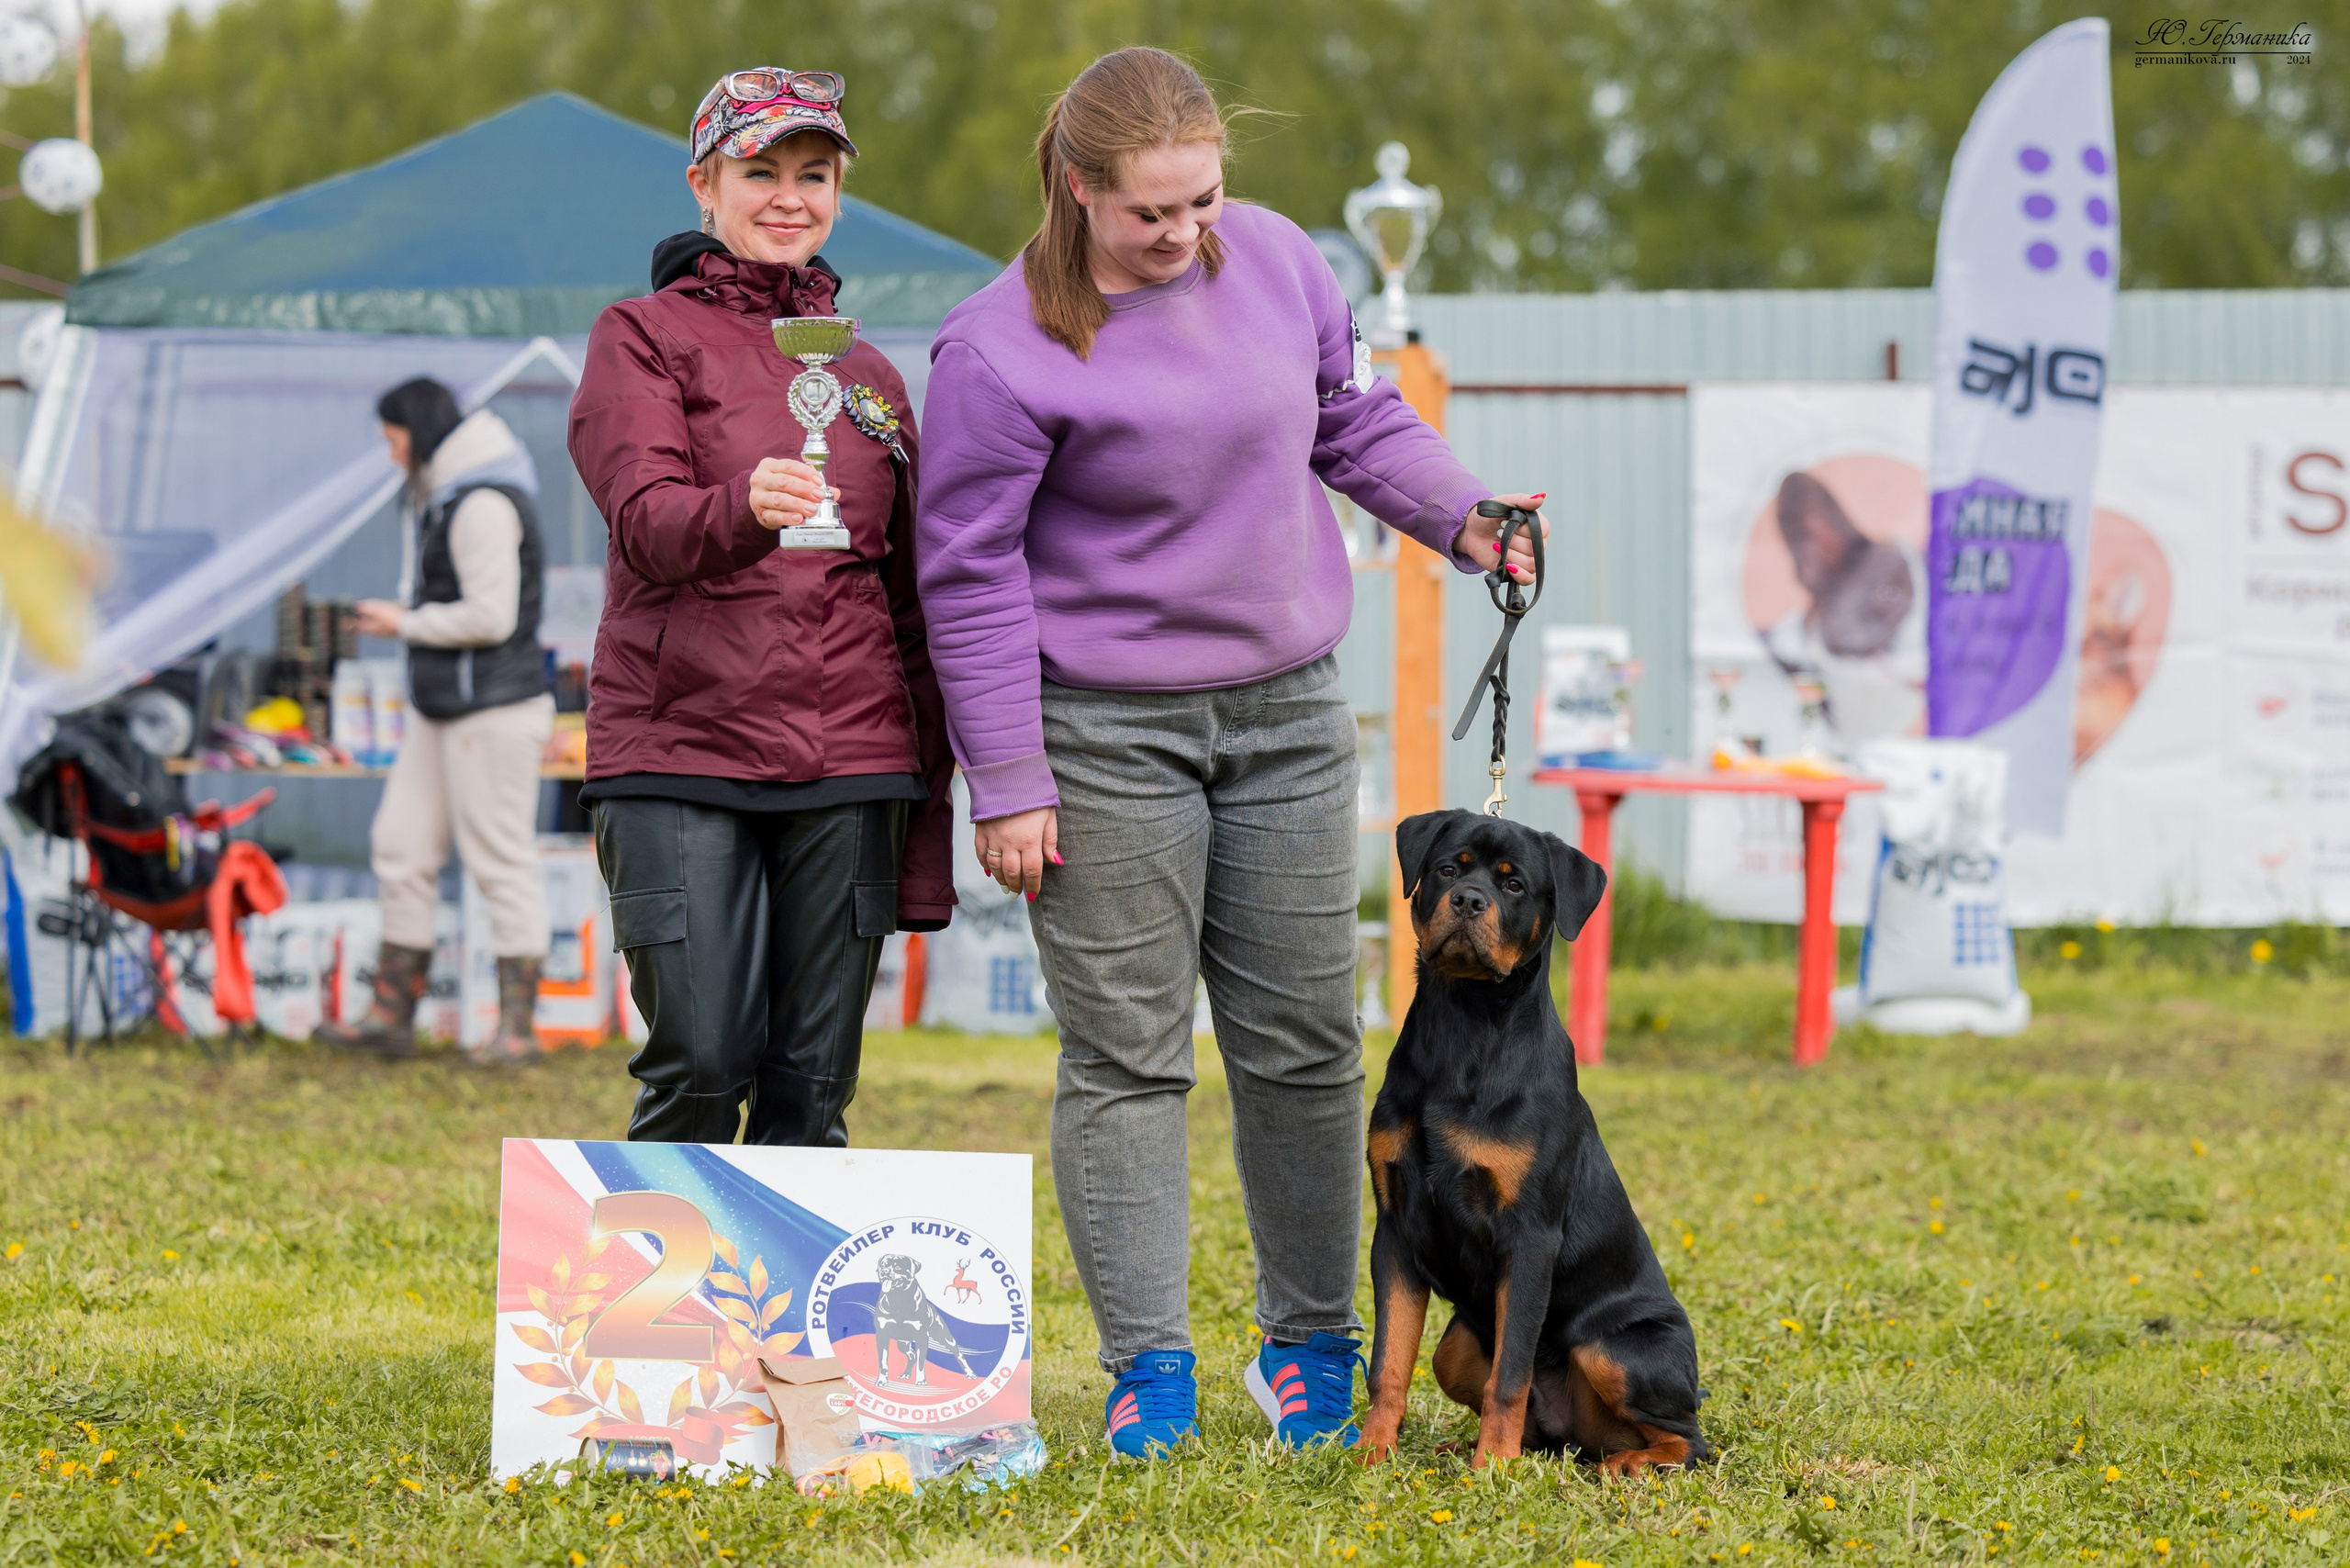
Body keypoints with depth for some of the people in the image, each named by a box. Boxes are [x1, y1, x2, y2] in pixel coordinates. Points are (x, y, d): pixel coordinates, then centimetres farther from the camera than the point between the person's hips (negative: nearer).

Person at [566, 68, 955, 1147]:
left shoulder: (868, 375, 18)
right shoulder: (643, 337, 6)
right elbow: (646, 518, -12)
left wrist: (927, 829, 13)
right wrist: (745, 509, -35)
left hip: (848, 770, 4)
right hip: (681, 750, -4)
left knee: (814, 1086, 1)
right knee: (701, 1066, -10)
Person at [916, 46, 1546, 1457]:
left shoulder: (1278, 260, -1)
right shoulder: (1003, 349, -15)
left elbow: (1355, 419, 16)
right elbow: (971, 573, -11)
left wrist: (1460, 514, -1)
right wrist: (1009, 784, -12)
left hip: (1290, 717, 5)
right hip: (1107, 739, -4)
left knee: (1306, 1046, 8)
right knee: (1128, 1056, -2)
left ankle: (1314, 1342, 21)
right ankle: (1149, 1368, 2)